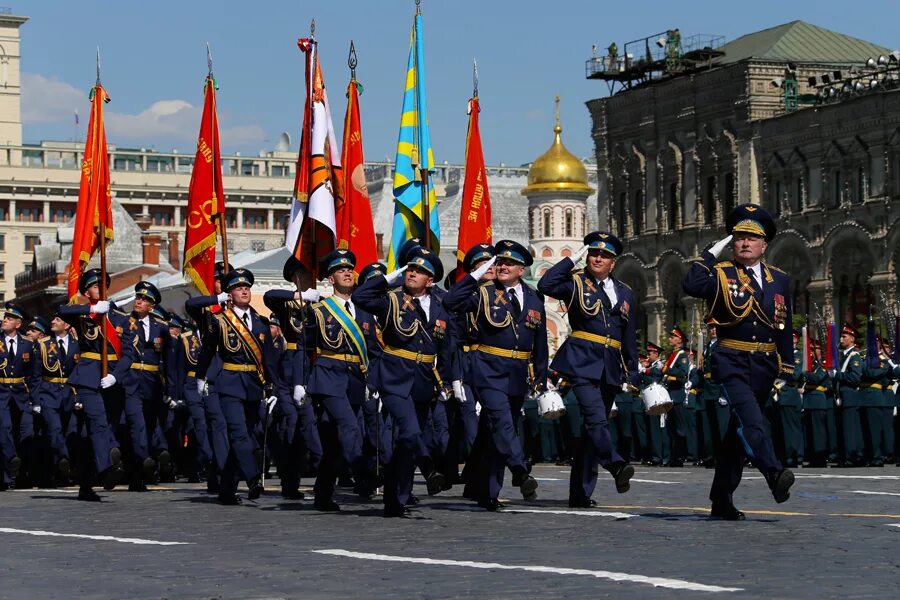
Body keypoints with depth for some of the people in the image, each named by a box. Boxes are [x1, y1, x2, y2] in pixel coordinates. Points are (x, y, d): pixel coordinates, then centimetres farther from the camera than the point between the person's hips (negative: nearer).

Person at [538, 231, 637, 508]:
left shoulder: (625, 294, 17)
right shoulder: (576, 283, 4)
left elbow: (629, 338, 19)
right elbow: (546, 285, -16)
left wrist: (632, 375, 15)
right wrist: (573, 259, -9)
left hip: (610, 368, 5)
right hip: (582, 362, -5)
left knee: (593, 427, 6)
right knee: (596, 418, -24)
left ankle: (581, 493, 9)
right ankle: (616, 466, -40)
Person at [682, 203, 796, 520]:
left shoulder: (779, 280, 14)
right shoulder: (721, 274, 1)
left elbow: (784, 328, 16)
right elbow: (691, 286, -20)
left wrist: (787, 369, 12)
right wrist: (711, 253, -11)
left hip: (765, 366, 5)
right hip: (731, 362, -5)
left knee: (738, 431, 10)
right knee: (750, 419, -26)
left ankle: (722, 500, 15)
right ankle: (774, 475, -45)